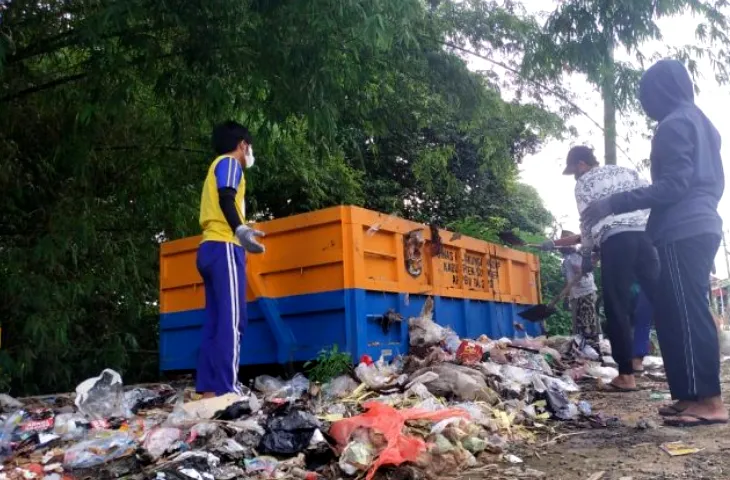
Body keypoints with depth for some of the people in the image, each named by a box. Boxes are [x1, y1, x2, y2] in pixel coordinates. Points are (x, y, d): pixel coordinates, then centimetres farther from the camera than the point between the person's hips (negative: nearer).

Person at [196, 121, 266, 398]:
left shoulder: (217, 167, 31)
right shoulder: (229, 162, 4)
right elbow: (226, 199, -15)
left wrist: (240, 231, 38)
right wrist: (240, 229, -31)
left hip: (210, 248, 9)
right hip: (224, 247, -9)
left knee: (215, 321, 3)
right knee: (231, 320, -15)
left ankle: (208, 389, 0)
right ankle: (227, 390, -20)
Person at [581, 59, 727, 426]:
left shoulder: (674, 124, -8)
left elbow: (673, 185, -19)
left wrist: (614, 204, -21)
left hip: (682, 231, -10)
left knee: (685, 313, -9)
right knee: (687, 312, 10)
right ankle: (695, 394, 12)